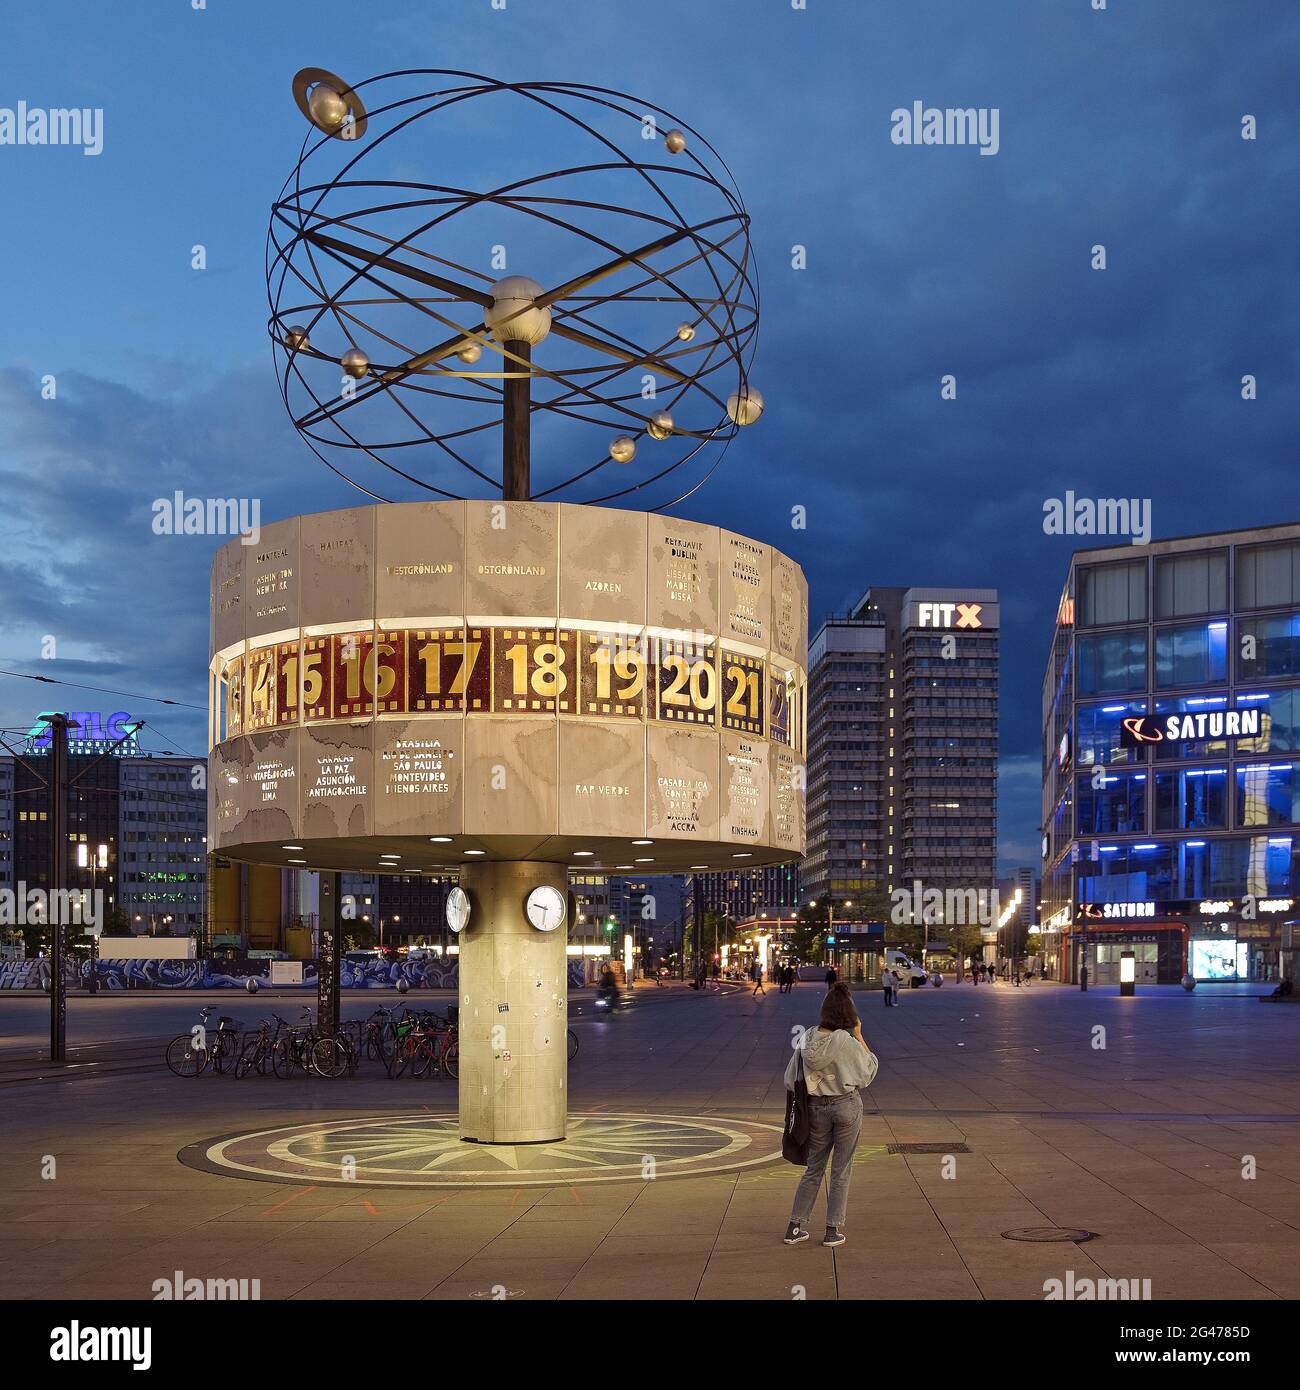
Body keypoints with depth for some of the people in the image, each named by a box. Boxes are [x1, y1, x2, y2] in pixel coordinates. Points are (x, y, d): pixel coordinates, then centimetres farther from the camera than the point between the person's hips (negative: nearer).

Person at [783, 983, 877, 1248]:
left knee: (813, 1168, 16)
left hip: (816, 1107, 4)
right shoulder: (847, 1041, -18)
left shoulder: (807, 1038, -4)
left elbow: (791, 1078, 2)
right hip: (846, 1106, -4)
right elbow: (870, 1069, -3)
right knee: (841, 1170, 8)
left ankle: (796, 1226, 15)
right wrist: (859, 1035, -3)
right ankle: (834, 1230, 10)